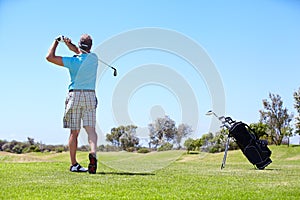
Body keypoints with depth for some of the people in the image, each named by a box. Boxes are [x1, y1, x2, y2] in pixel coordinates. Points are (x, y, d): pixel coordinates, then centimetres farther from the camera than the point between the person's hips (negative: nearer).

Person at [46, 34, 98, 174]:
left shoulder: (73, 61, -8)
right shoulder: (94, 58, 4)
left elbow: (49, 57, -7)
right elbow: (81, 53, 23)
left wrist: (56, 42, 5)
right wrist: (69, 44, 7)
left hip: (75, 95, -2)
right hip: (90, 95, 2)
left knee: (74, 132, 4)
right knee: (91, 129, -5)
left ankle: (74, 164, 9)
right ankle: (93, 153, -31)